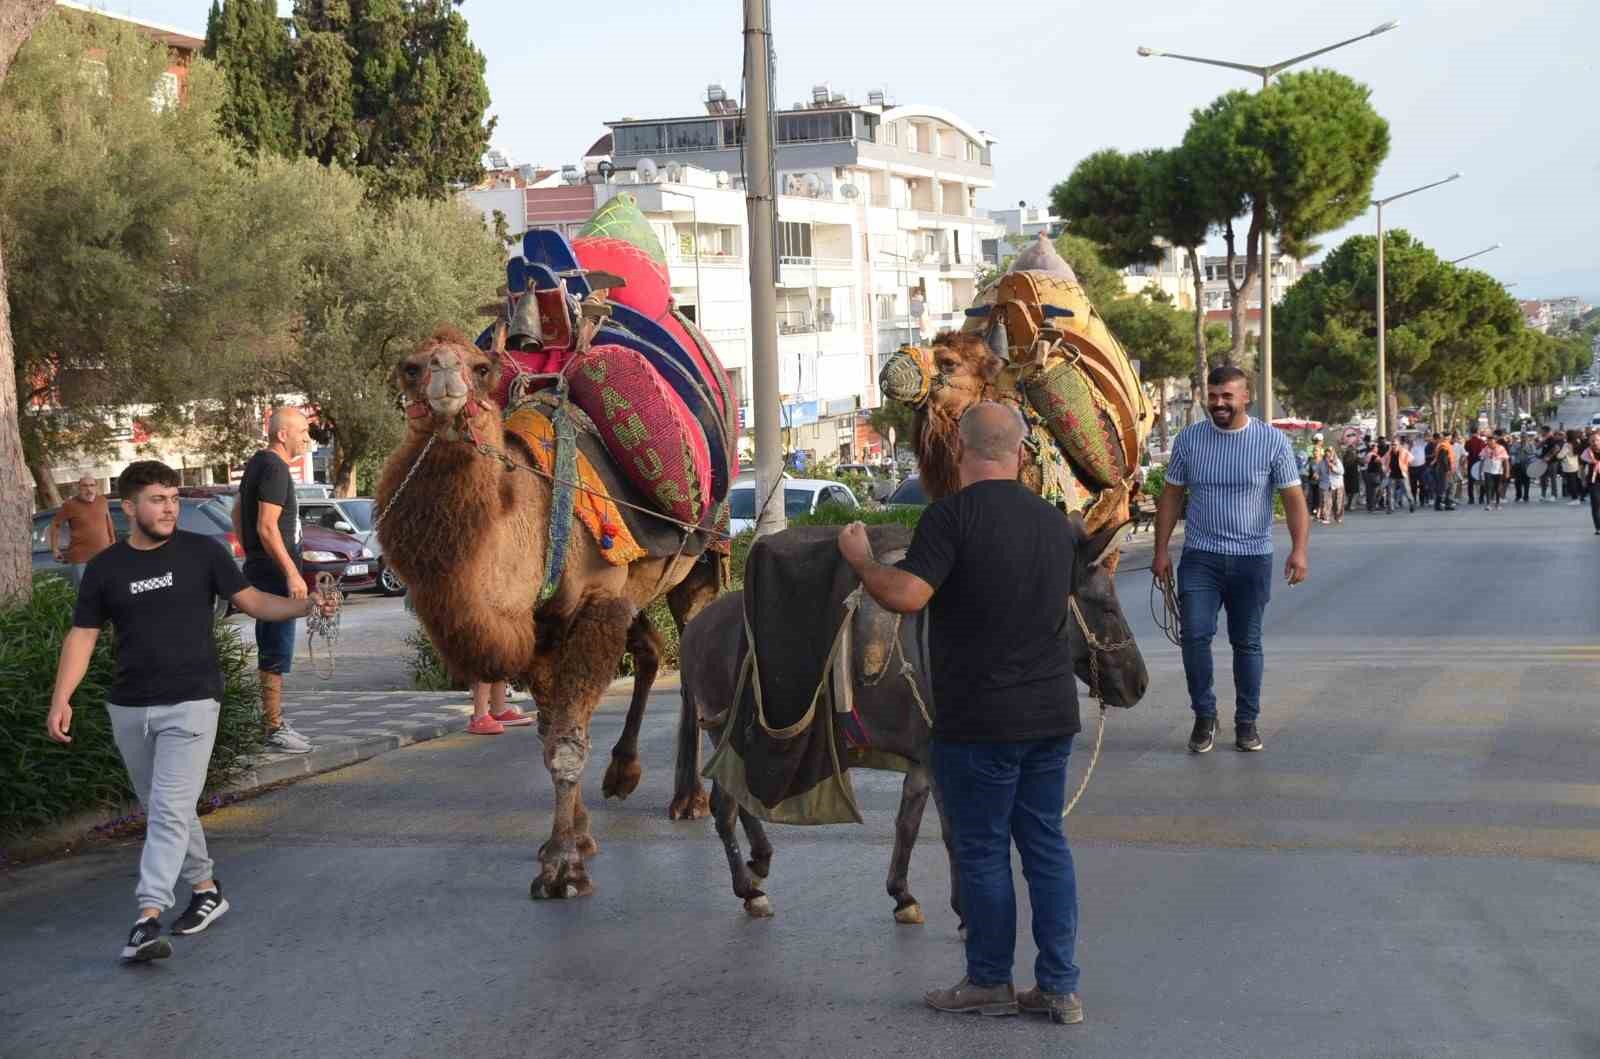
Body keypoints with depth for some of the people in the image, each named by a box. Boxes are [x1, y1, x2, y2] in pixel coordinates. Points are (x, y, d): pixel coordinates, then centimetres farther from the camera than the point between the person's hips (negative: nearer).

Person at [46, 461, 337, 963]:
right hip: (128, 709, 4)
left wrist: (306, 605, -16)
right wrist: (61, 699, -6)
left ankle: (148, 918, -19)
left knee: (169, 810, -13)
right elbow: (82, 636, 4)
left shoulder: (202, 552, -2)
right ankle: (206, 888, 31)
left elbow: (253, 602, 1)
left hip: (191, 704, -4)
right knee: (162, 809, 14)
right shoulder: (105, 568, 3)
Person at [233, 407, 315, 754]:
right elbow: (267, 527, -24)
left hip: (261, 570, 11)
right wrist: (292, 574, -23)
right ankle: (275, 729, -3)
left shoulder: (257, 463, 14)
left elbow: (238, 514, 23)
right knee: (277, 652, -6)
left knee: (270, 650, 17)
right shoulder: (275, 469, -17)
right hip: (275, 573, -11)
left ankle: (274, 721, 25)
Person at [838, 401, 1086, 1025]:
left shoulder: (954, 514, -14)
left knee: (982, 851, 6)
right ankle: (1060, 986, 14)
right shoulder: (1053, 522, 9)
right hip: (1052, 711, 6)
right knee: (1046, 844, 12)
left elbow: (906, 595, -24)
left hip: (979, 720, -6)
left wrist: (859, 558, -7)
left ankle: (989, 983, 16)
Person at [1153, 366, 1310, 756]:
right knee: (1195, 635, -10)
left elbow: (1293, 498, -4)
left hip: (1253, 559, -1)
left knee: (1247, 642, 8)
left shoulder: (1273, 442, -3)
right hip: (1200, 558, 1)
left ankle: (1247, 722, 20)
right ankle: (1204, 716, 7)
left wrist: (1299, 549, -16)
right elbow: (1171, 496, 8)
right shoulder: (1189, 439, 2)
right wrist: (1161, 551, 3)